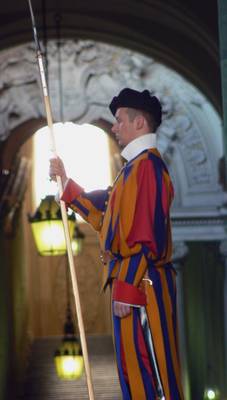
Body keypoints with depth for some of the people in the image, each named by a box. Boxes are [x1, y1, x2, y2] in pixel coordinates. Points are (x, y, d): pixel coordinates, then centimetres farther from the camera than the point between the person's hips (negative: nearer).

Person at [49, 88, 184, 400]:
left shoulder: (148, 165, -14)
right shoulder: (134, 166, 18)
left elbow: (147, 237, -21)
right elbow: (104, 212, 28)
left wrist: (127, 289, -23)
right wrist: (66, 182, 29)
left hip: (141, 286, -10)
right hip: (130, 282, 10)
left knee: (148, 368, -8)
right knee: (133, 365, 14)